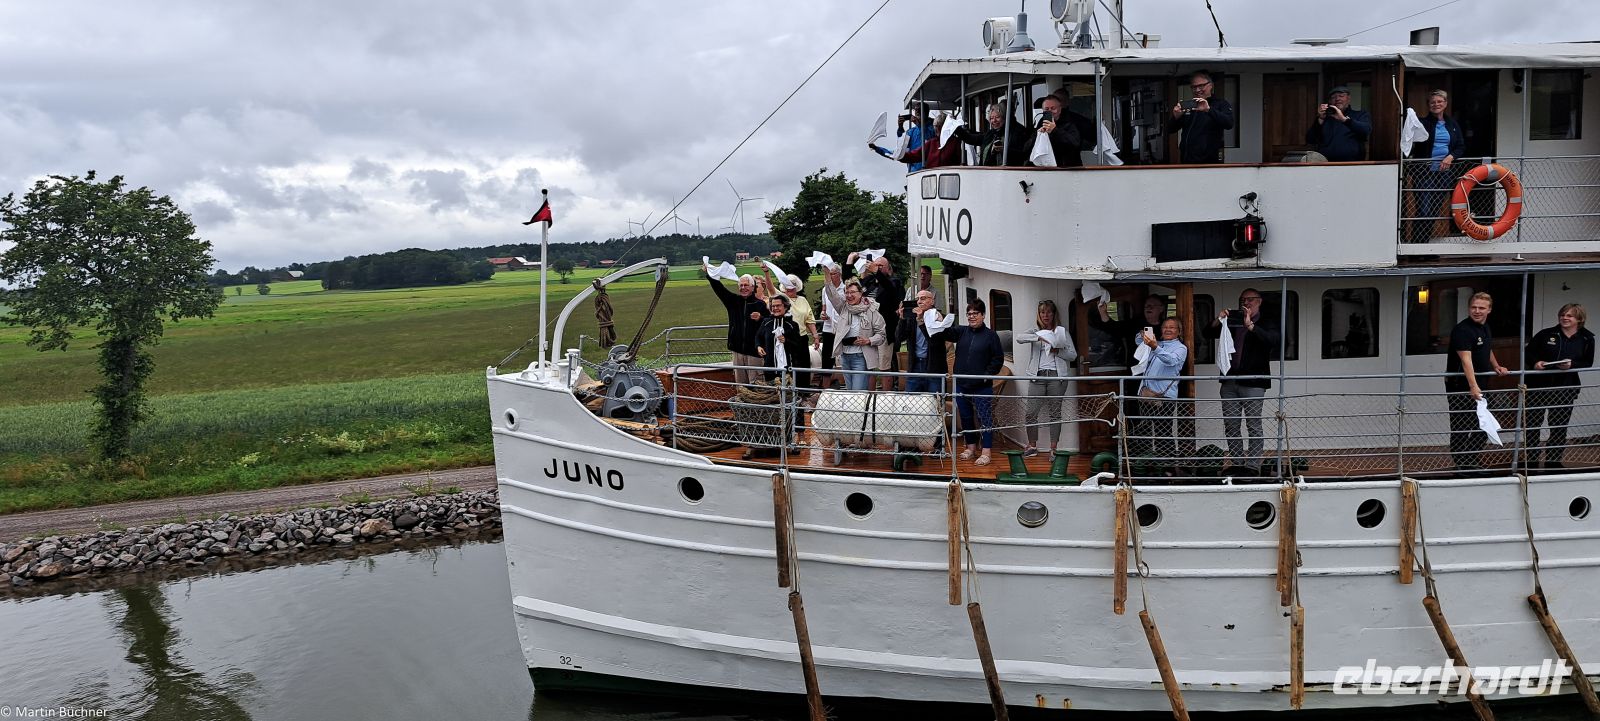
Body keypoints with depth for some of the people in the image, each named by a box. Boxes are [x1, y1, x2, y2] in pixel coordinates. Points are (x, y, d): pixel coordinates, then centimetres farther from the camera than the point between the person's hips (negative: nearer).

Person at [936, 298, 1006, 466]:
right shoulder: (961, 332, 8)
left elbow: (998, 359, -3)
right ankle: (971, 446, 27)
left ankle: (986, 452, 0)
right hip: (961, 384, 5)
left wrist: (987, 375, -10)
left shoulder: (991, 335, -4)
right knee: (965, 417, 13)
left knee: (985, 418, -4)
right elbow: (945, 334, -2)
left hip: (982, 387, -5)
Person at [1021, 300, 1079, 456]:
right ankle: (1032, 446, 11)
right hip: (1038, 376, 1)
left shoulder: (1062, 332, 10)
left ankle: (1053, 449, 4)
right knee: (1031, 413, -2)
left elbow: (1073, 355, 6)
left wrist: (1058, 351, -11)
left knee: (1055, 413, 1)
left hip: (1057, 376, -1)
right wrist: (1039, 338, -23)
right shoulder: (1035, 332, 12)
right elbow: (1020, 337, -10)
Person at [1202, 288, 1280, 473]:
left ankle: (1253, 465, -5)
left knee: (1254, 426, -6)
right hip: (1230, 381, 5)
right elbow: (1208, 334, 16)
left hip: (1253, 383, -5)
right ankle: (1237, 463, 12)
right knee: (1230, 425, 5)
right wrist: (1217, 321, -4)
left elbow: (1273, 340, -15)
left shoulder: (1265, 325, 5)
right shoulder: (1232, 322, 18)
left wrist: (1250, 325, -23)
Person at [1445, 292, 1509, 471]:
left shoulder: (1485, 327, 12)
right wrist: (1473, 387, -38)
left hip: (1480, 386, 9)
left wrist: (1496, 367, 18)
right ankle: (1461, 465, 4)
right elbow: (1466, 360, -29)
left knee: (1483, 428, 15)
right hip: (1461, 387, -9)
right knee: (1461, 429, -4)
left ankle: (1471, 462, 26)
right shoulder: (1463, 329, -18)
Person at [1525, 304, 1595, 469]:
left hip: (1566, 388, 1)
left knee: (1559, 425, 9)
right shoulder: (1546, 334, -3)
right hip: (1539, 385, -1)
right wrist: (1535, 362, -17)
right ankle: (1531, 460, 16)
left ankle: (1553, 460, 20)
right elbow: (1529, 351, 3)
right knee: (1533, 423, 4)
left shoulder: (1587, 339, 2)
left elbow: (1588, 363, 2)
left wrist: (1572, 365, -17)